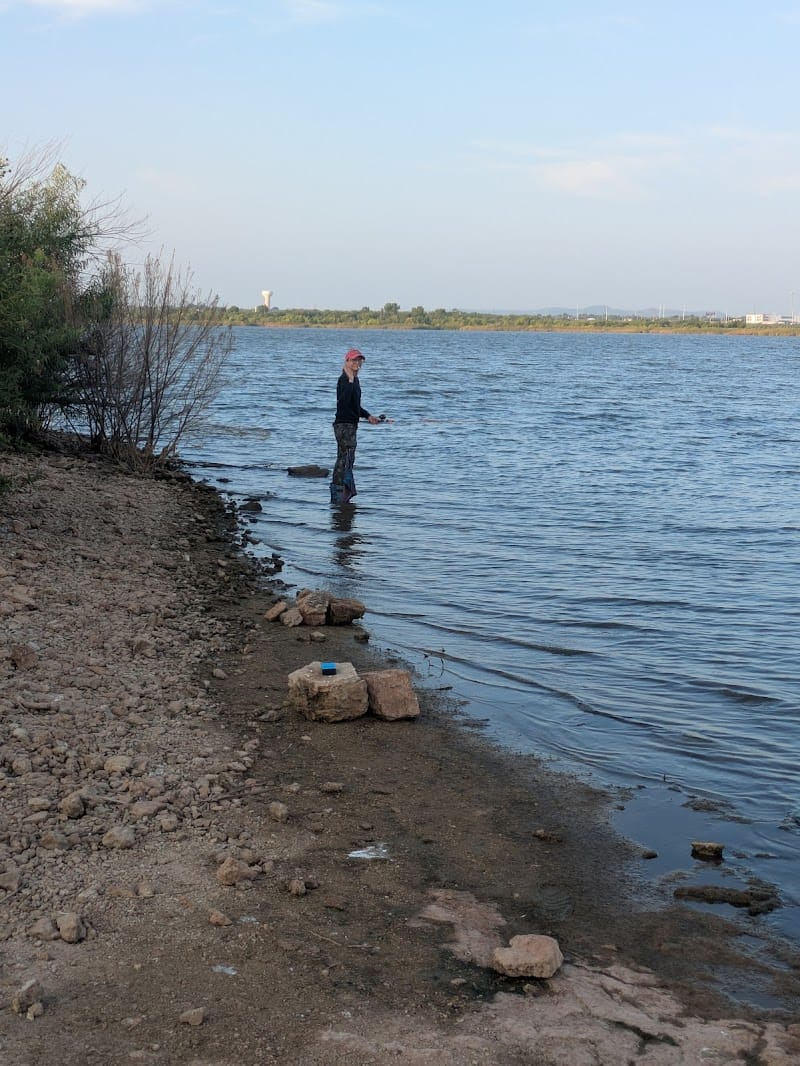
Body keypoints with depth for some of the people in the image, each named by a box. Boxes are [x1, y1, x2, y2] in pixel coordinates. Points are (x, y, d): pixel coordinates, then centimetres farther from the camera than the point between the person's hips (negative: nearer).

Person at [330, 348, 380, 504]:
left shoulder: (355, 380, 17)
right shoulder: (344, 379, -13)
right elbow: (343, 400, -31)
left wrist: (368, 416, 18)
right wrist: (350, 381, -35)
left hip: (351, 425, 10)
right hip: (344, 424, -10)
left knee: (345, 460, 15)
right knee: (345, 459, -12)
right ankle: (338, 496, -11)